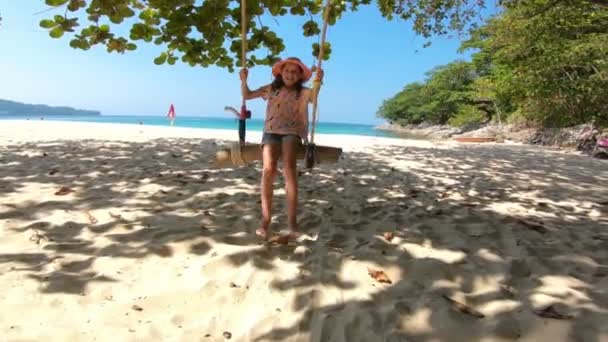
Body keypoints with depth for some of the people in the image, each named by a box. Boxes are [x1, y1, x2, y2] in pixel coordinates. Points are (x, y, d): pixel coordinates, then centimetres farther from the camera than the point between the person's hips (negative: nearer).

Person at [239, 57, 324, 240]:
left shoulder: (303, 92, 10)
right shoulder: (271, 89, 17)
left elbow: (314, 97, -14)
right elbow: (247, 95, 23)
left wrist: (318, 82, -34)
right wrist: (244, 80, 3)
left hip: (292, 133, -1)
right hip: (271, 132, 2)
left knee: (289, 167, -29)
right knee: (268, 169, -24)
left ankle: (292, 221, -30)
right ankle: (265, 220, -22)